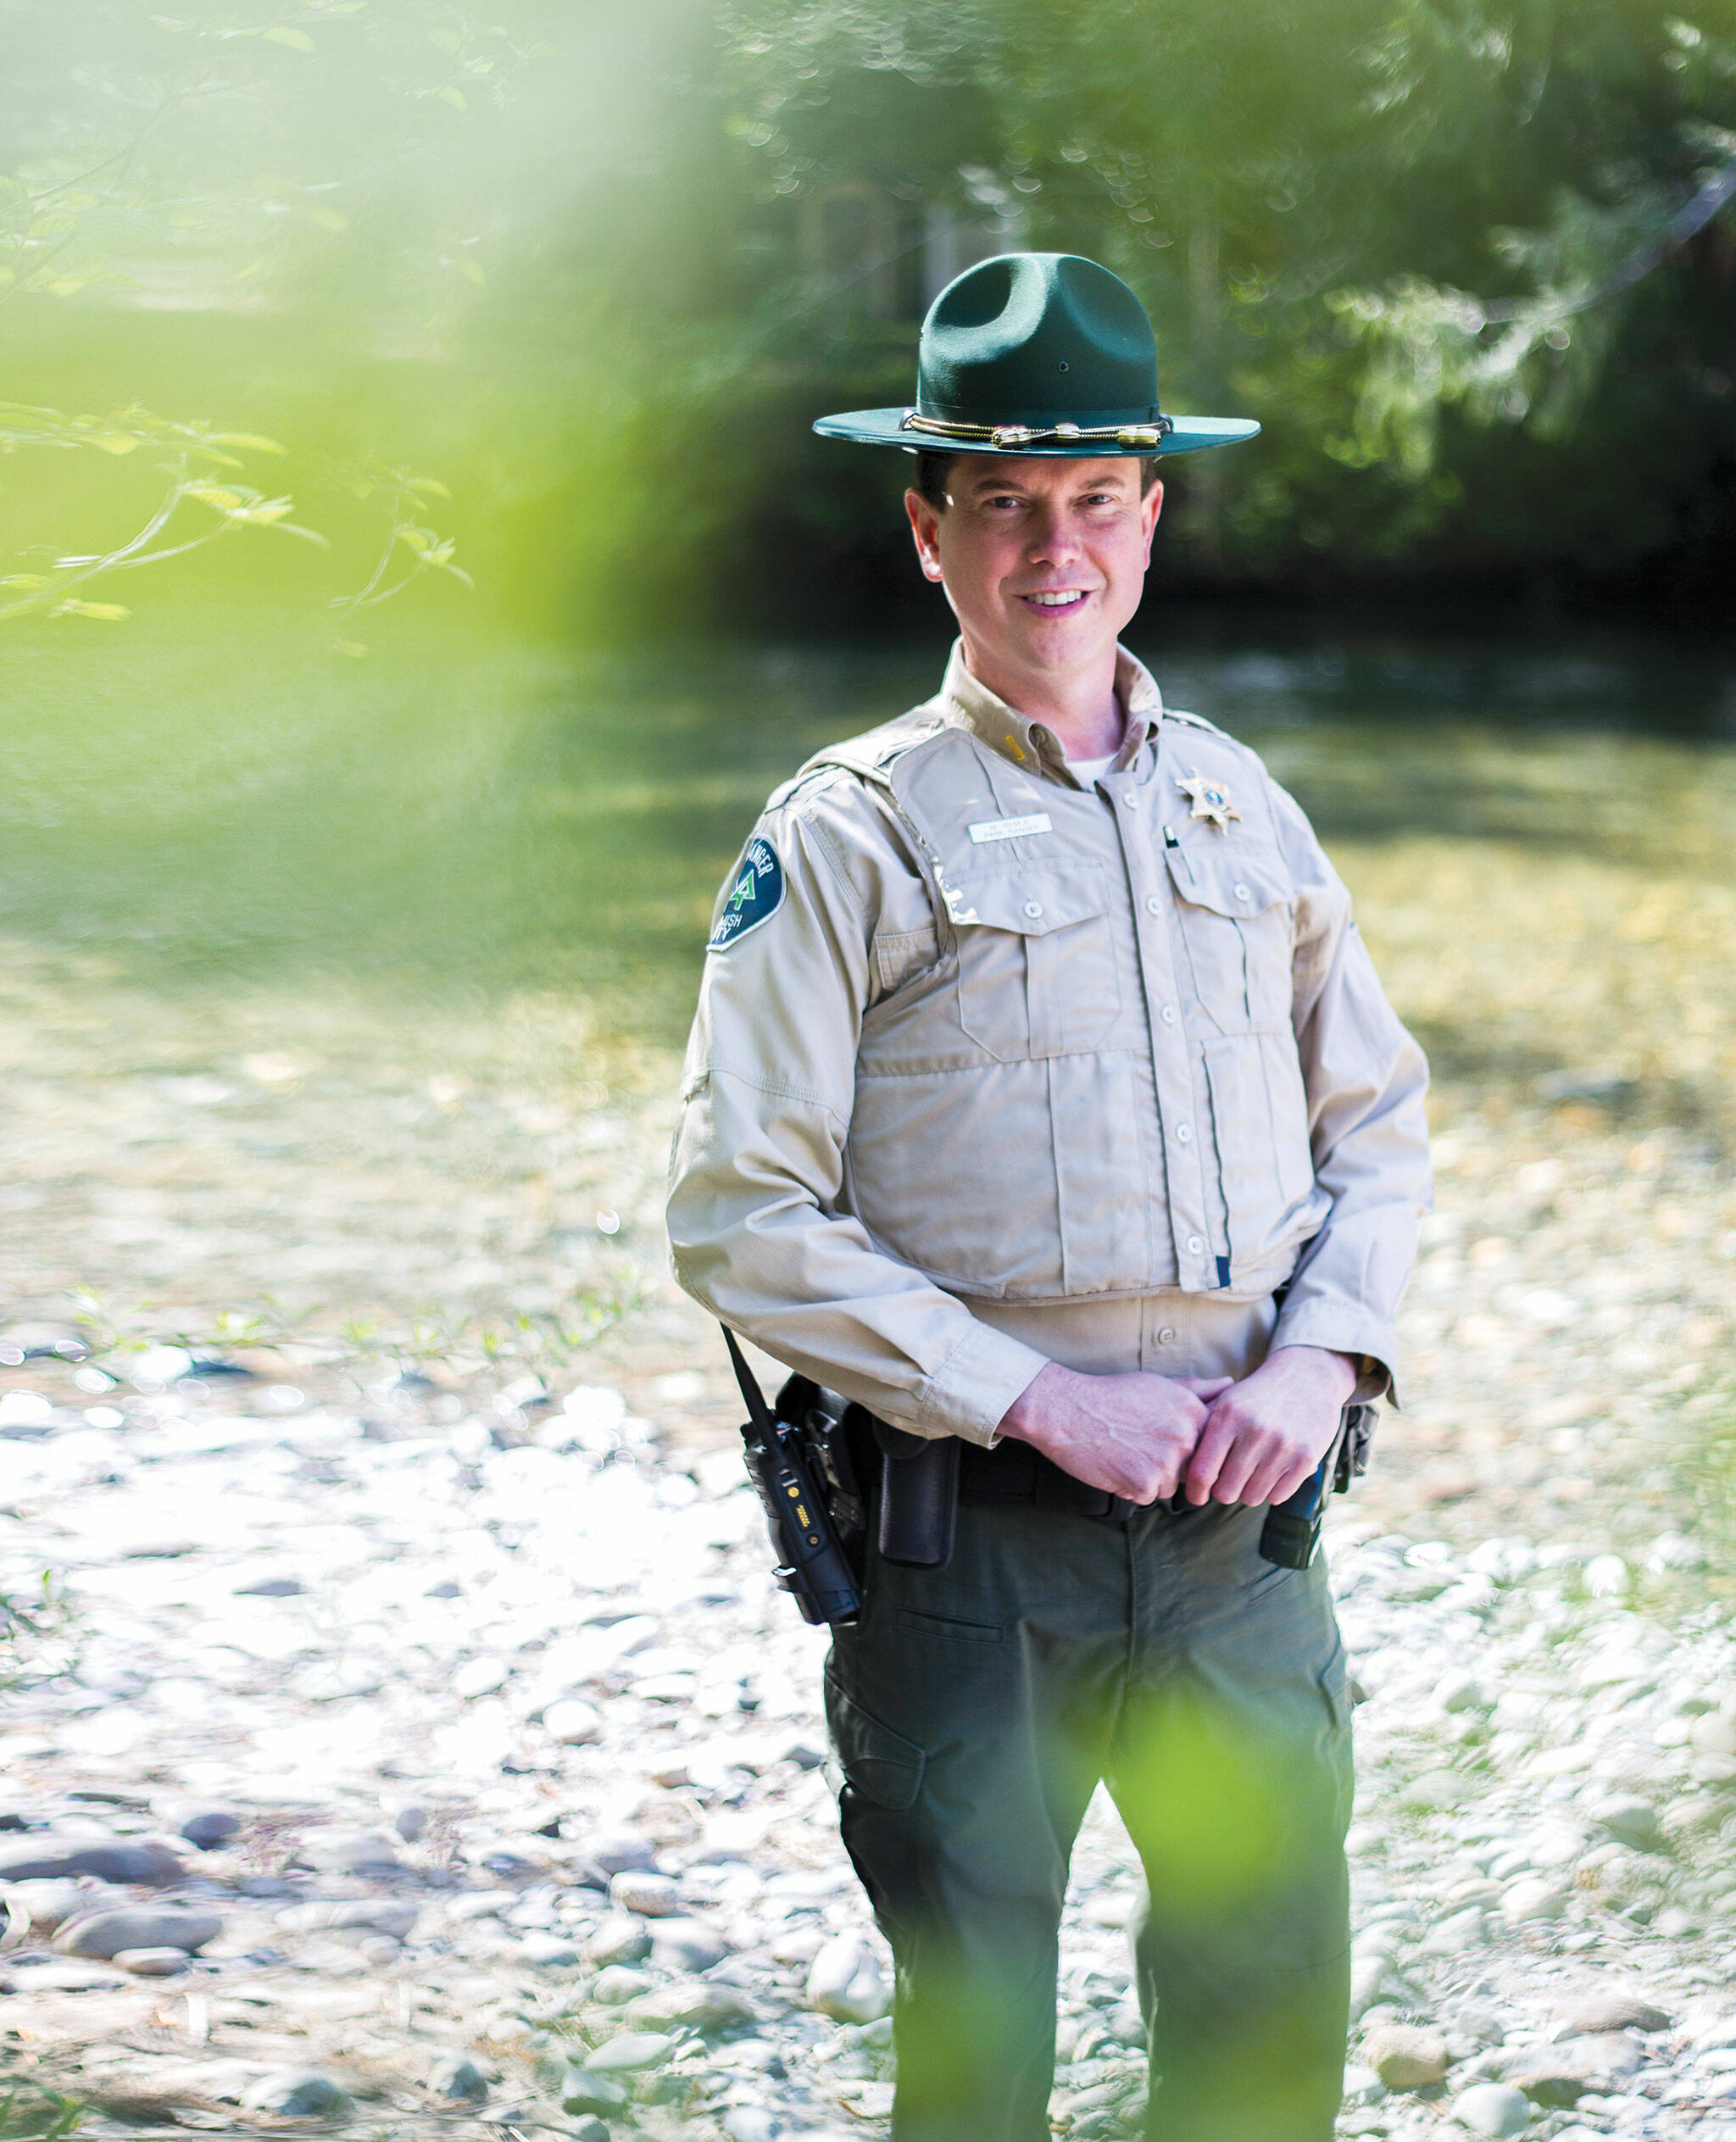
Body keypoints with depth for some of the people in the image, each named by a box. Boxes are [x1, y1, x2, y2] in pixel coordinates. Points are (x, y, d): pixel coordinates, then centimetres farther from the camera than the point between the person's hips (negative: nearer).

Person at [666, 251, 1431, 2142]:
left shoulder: (1246, 813, 12)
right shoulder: (848, 835, -3)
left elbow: (1377, 1117, 19)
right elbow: (740, 1215, -8)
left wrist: (1319, 1355, -1)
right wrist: (1036, 1399, -14)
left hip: (1238, 1520, 4)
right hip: (971, 1538, -4)